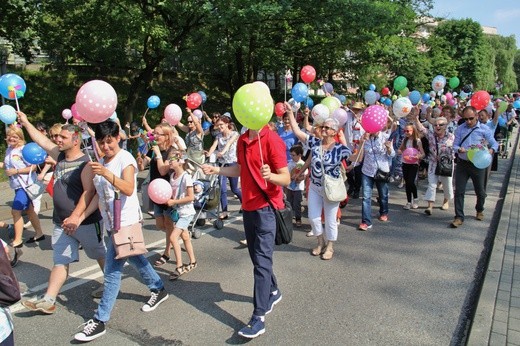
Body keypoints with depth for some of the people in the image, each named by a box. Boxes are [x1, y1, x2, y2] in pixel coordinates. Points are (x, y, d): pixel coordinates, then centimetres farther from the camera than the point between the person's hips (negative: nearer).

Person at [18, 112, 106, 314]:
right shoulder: (60, 155, 7)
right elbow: (42, 141, 20)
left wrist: (76, 217, -27)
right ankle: (48, 300, 8)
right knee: (61, 261, 7)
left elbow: (89, 192, -23)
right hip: (61, 223, 7)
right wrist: (25, 122, 25)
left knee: (101, 255, 12)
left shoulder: (86, 163, -16)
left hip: (86, 222, -7)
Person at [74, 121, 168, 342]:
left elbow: (128, 189, -28)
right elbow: (98, 195, 14)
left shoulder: (125, 159, -13)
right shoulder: (100, 163, 9)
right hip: (110, 222, 8)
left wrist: (105, 173, -40)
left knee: (112, 271, -5)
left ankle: (100, 321, 3)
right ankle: (159, 290, 40)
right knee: (136, 259, 20)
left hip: (126, 222, -8)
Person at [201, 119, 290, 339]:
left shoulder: (272, 140, -16)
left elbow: (286, 179, -18)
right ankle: (273, 292, 41)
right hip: (248, 206, 8)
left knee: (262, 261, -6)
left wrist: (270, 175, -37)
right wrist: (216, 170, 9)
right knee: (257, 257, 19)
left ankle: (259, 318, -1)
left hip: (266, 207, -8)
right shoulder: (242, 140, 7)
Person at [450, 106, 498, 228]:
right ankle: (459, 217, 3)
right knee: (459, 191, -4)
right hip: (462, 164, 1)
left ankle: (479, 210, 42)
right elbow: (455, 145, 1)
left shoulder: (484, 129, -3)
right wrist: (459, 149, -22)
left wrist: (491, 150, -24)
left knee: (480, 191, 14)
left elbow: (494, 143, -1)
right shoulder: (460, 129, 2)